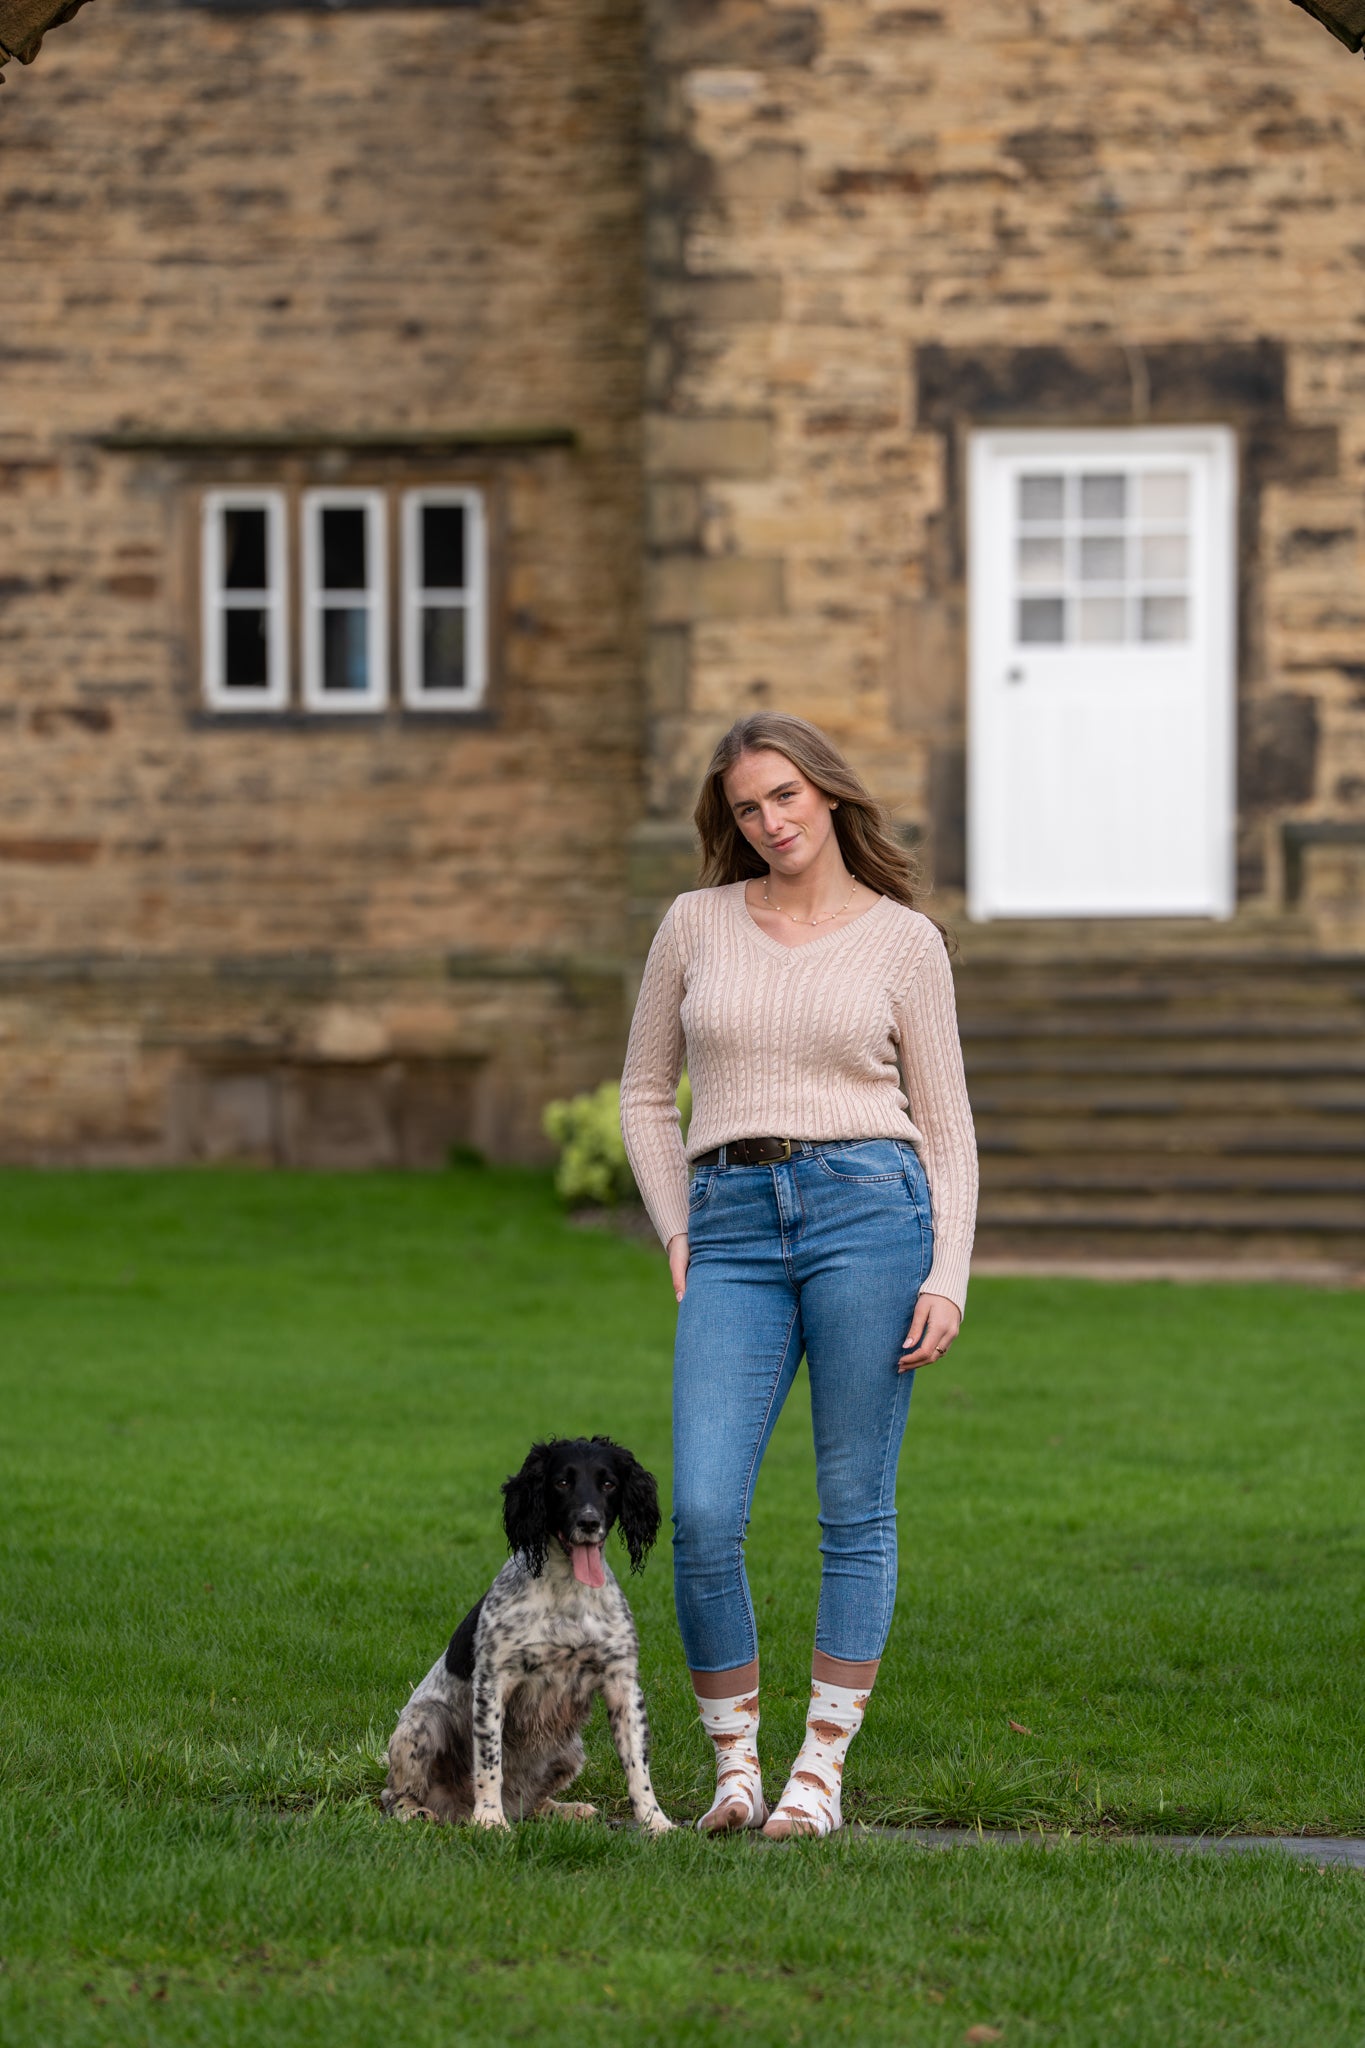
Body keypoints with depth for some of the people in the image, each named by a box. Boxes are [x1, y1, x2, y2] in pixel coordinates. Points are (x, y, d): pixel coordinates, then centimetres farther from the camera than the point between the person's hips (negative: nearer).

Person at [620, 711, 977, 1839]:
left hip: (868, 1207, -1)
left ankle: (821, 1771, 9)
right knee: (702, 1514, -10)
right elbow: (647, 1092, 18)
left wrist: (948, 1277, -4)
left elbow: (946, 1124, 7)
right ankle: (735, 1763, 5)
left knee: (855, 1510, 0)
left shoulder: (905, 941, 6)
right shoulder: (697, 924, 11)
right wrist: (678, 1237, 7)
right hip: (733, 1226, 2)